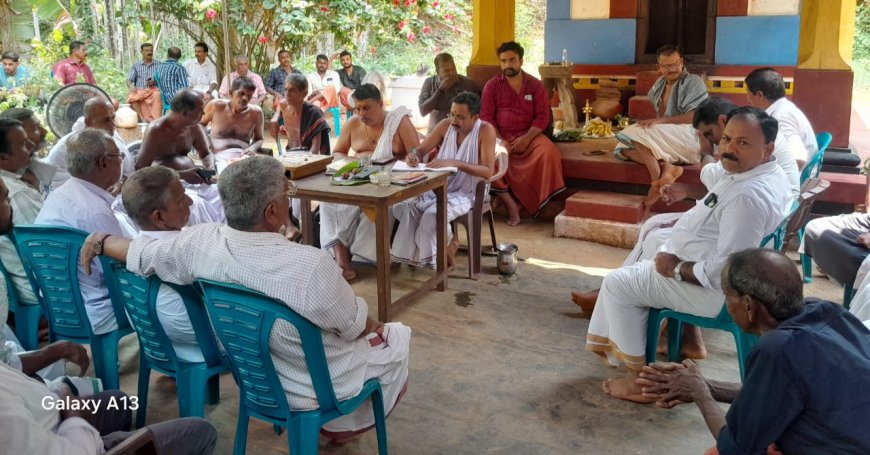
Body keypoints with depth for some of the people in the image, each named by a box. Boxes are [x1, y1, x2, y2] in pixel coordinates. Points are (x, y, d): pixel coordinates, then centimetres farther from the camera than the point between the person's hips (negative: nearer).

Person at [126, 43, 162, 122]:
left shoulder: (158, 64, 14)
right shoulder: (136, 65, 17)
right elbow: (129, 80, 9)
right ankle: (147, 119, -35)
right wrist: (131, 86, -15)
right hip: (139, 91, 2)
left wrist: (155, 82, -15)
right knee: (132, 97, -32)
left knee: (157, 95, -37)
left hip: (153, 90, -1)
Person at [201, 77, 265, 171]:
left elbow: (259, 139, 19)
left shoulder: (256, 112, 7)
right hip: (220, 156, -2)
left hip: (244, 156, 2)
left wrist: (252, 148, -4)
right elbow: (200, 124, 22)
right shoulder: (216, 106, 4)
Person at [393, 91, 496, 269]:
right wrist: (414, 155, -19)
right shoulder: (445, 125, -1)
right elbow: (421, 149, 7)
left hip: (465, 193, -5)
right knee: (402, 206, -17)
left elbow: (488, 171, -24)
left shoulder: (485, 130, -15)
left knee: (433, 214, -31)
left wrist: (455, 163, -35)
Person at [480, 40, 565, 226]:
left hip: (528, 135, 0)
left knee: (548, 153, -29)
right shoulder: (491, 86, 4)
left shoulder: (535, 85, 5)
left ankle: (522, 200, -18)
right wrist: (499, 140, -17)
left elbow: (542, 117, -1)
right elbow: (486, 117, -2)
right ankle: (510, 202, -25)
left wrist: (527, 138, -17)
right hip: (499, 137, 0)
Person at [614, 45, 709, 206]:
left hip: (691, 138, -8)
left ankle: (657, 181, -26)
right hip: (667, 143, 8)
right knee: (623, 148, -11)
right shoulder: (660, 83, 20)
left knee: (636, 132, -25)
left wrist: (660, 121, -22)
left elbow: (696, 116, -15)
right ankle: (666, 167, -28)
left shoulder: (694, 82, -1)